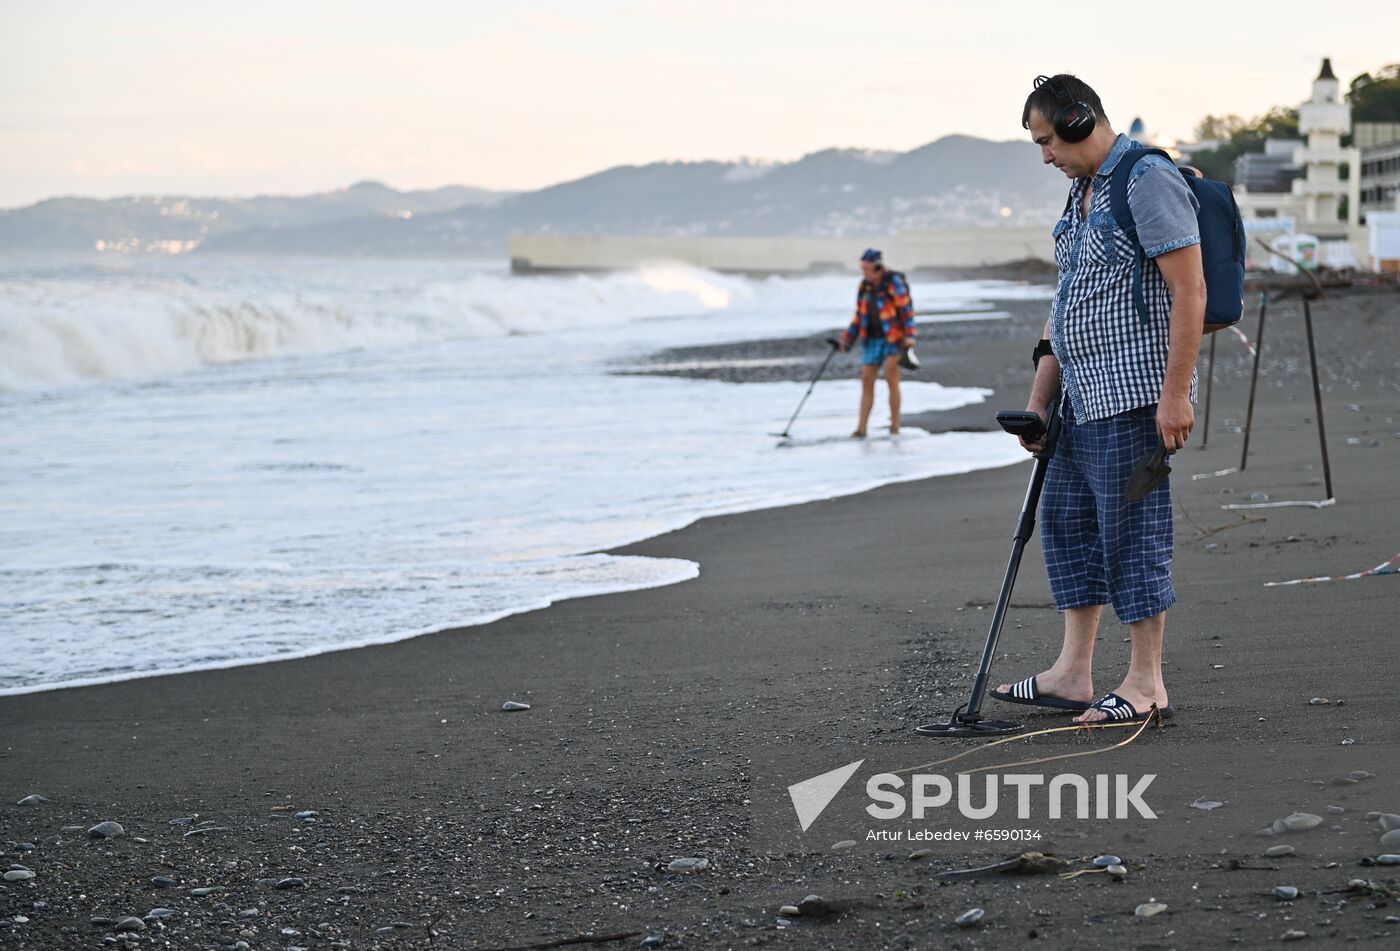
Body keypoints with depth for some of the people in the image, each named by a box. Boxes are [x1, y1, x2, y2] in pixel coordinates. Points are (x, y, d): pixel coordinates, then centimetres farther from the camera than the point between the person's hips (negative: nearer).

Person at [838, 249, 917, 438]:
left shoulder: (894, 283, -9)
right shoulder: (865, 287, 10)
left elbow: (906, 310, -11)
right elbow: (860, 316, 16)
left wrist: (909, 335, -20)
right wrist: (848, 338, 8)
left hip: (893, 339, -6)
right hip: (872, 340, 6)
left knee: (891, 379, -10)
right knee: (867, 381, 0)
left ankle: (895, 425, 1)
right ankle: (861, 428, 1)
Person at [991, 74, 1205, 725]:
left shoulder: (1149, 182, -13)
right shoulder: (1081, 191, 18)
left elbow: (1190, 292, -18)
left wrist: (1175, 394, -22)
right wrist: (1040, 397, 19)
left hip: (1134, 397, -10)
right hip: (1083, 398, 10)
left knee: (1132, 528, -6)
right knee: (1066, 523, 12)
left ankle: (1146, 684, 1)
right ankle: (1073, 674, 18)